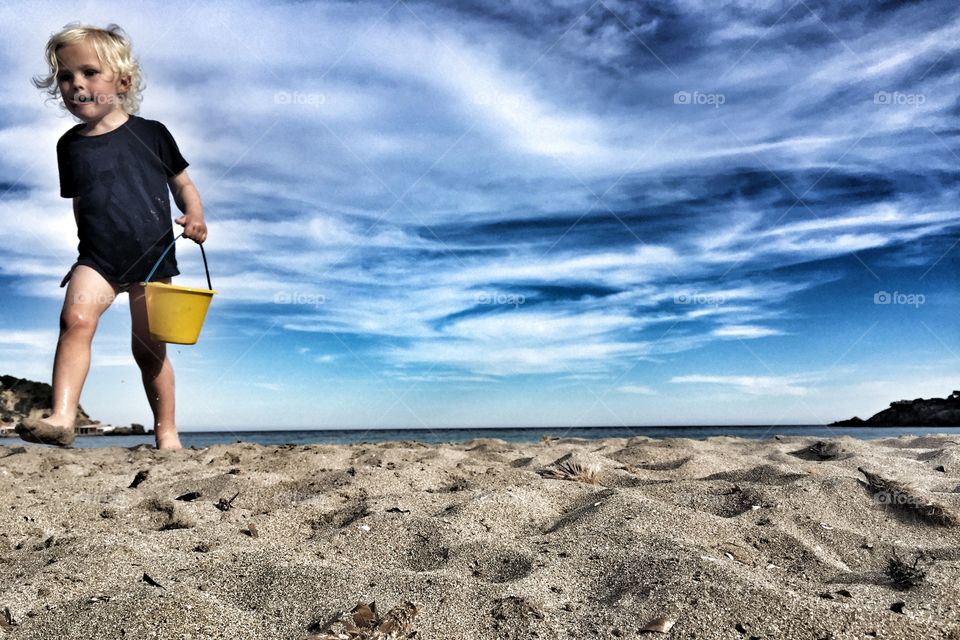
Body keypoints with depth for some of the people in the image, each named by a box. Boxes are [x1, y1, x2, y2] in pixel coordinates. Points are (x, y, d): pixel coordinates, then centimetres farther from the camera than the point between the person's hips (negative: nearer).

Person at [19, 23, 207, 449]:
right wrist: (91, 242, 15)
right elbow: (79, 203, 19)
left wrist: (195, 218, -10)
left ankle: (167, 433, 17)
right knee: (76, 317, -25)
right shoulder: (70, 145, 9)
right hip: (97, 258, 2)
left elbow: (183, 184, 8)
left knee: (148, 348, 4)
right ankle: (61, 419, -26)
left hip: (152, 258, -2)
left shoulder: (151, 134, 1)